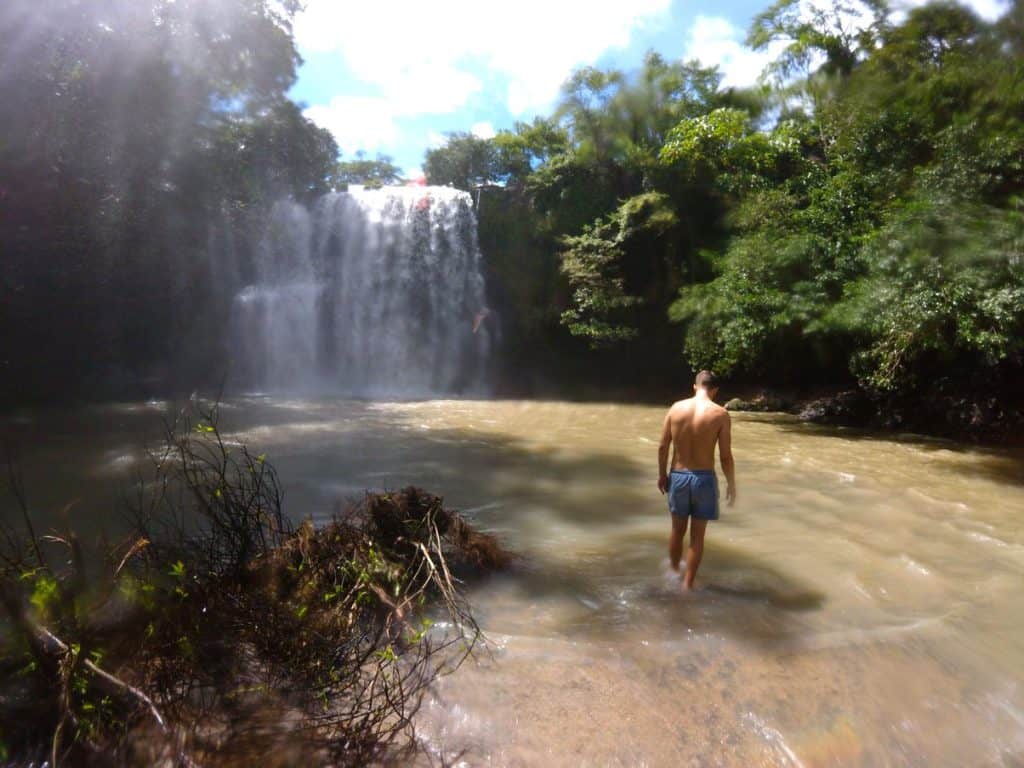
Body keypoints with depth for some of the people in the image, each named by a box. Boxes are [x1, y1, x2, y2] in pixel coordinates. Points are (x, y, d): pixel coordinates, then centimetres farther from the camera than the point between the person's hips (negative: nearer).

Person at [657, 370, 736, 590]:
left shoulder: (676, 407, -2)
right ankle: (688, 585, 17)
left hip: (678, 477, 3)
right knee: (697, 536, 10)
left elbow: (663, 447, 0)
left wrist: (662, 475, 13)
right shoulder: (720, 414, -9)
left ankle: (673, 573, 38)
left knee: (677, 530, 20)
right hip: (704, 478, -2)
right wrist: (731, 485, 4)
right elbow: (726, 456, -9)